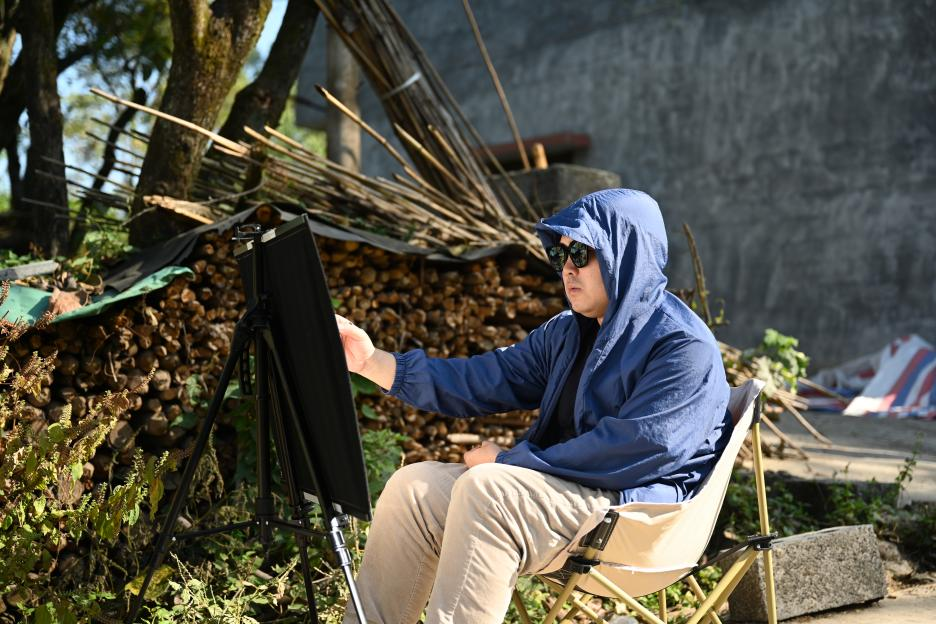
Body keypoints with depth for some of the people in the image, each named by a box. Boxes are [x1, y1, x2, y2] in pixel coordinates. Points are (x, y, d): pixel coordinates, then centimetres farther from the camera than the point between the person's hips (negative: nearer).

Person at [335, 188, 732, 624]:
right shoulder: (566, 333, 14)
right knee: (413, 487, -8)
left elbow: (633, 449, -22)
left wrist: (510, 460, -16)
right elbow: (482, 381, 11)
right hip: (560, 486, 8)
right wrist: (372, 361, 0)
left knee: (486, 488, -30)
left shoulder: (686, 349, -12)